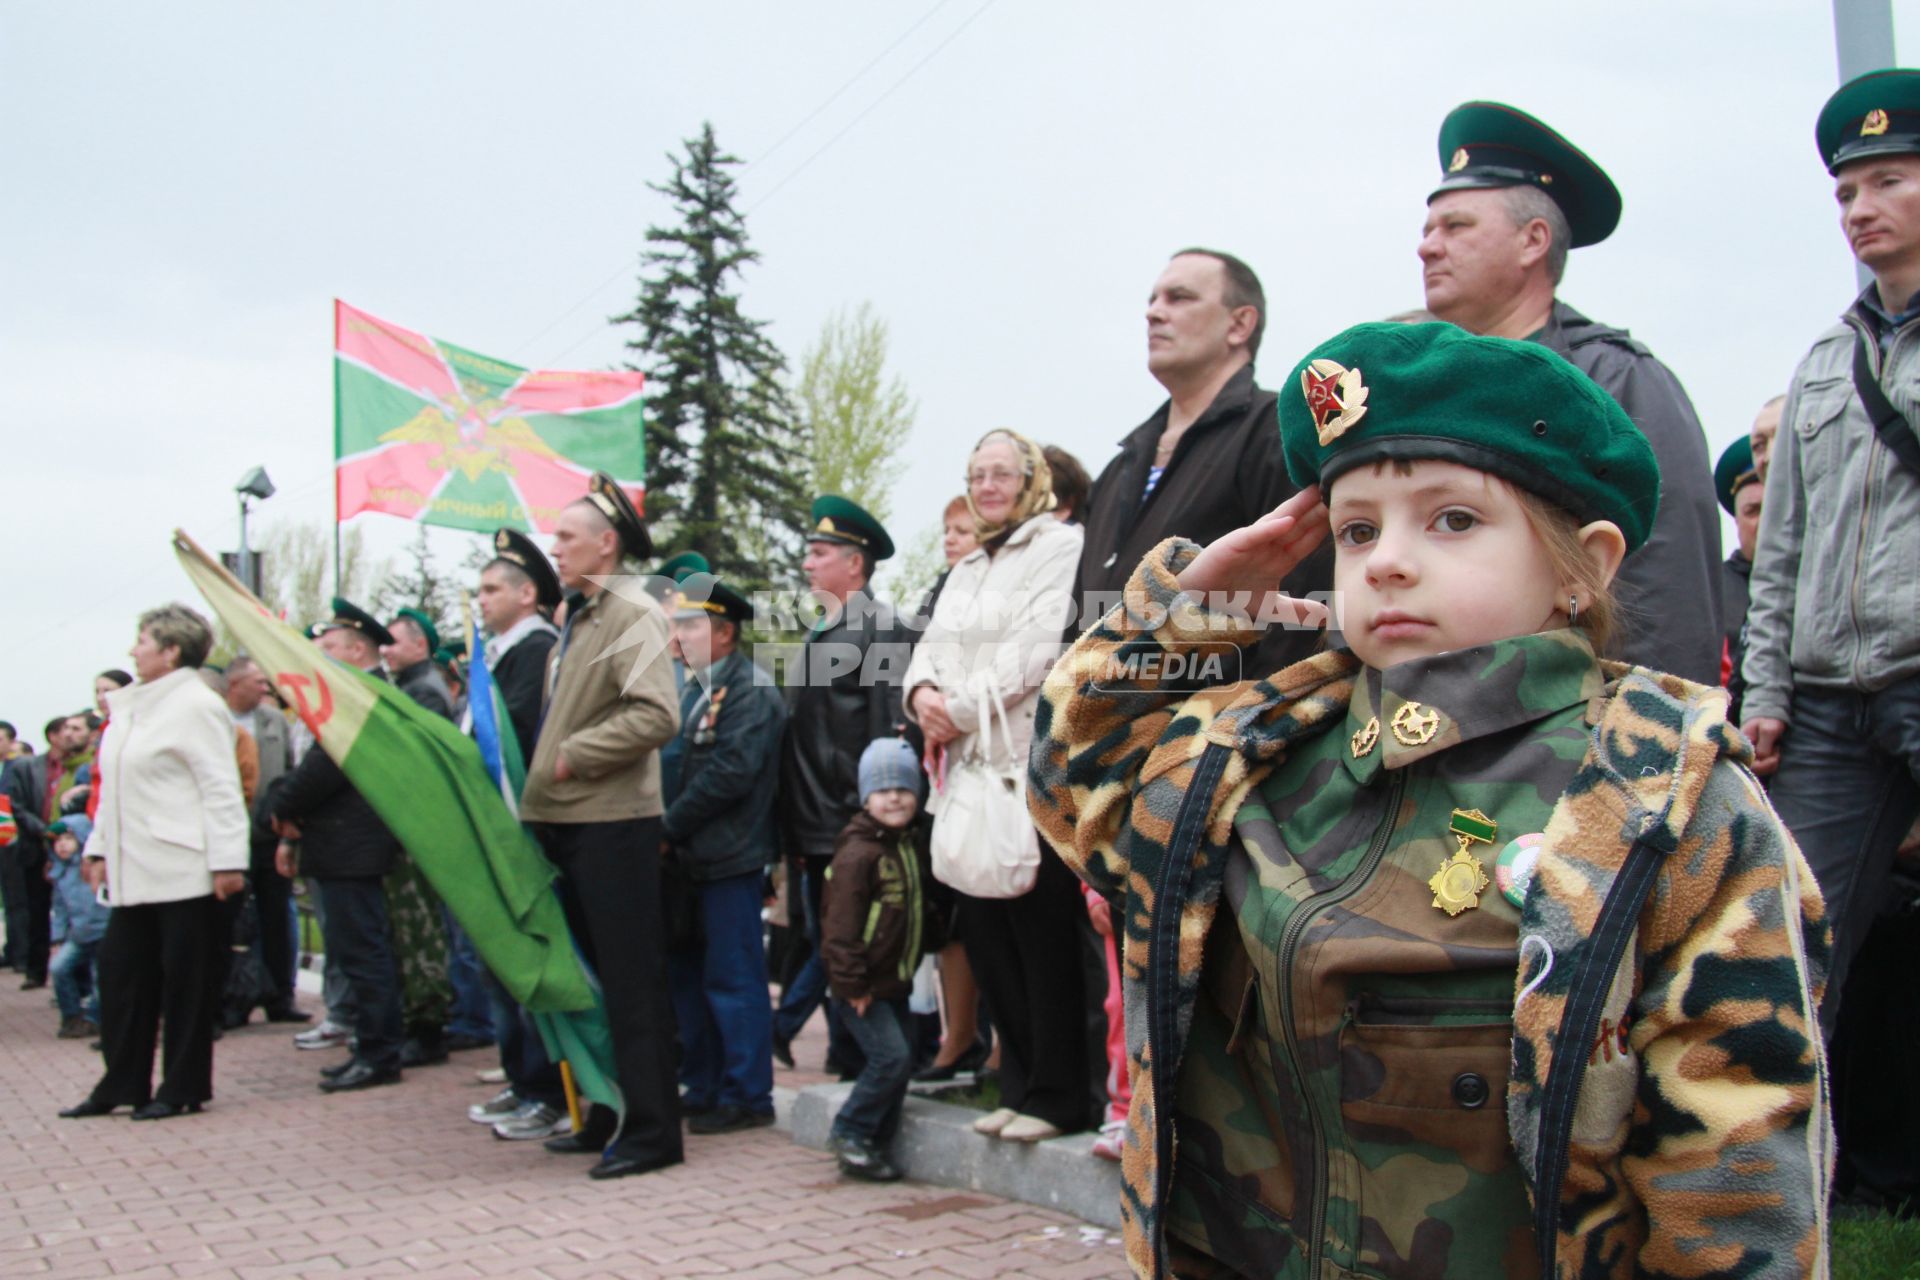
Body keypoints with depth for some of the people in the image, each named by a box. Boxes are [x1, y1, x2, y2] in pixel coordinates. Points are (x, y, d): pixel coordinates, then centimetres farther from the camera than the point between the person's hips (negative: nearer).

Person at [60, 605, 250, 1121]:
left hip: (182, 872, -8)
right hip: (133, 871, 8)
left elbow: (221, 789, -14)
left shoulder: (197, 706, -10)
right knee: (122, 972, 10)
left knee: (184, 978, 0)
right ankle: (122, 1083, 19)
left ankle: (183, 1088, 9)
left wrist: (227, 861, -18)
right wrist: (100, 848, 20)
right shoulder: (129, 706, 16)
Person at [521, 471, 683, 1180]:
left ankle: (651, 1129, 3)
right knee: (593, 976, 16)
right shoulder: (575, 620, 16)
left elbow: (656, 715, -24)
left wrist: (571, 757, -18)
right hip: (567, 822, 9)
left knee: (632, 981, -4)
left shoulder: (634, 614, -11)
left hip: (613, 823, -9)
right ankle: (608, 1116, 26)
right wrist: (543, 781, 12)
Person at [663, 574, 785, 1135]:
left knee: (733, 978, -4)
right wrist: (669, 835, 3)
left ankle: (747, 1096, 5)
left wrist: (668, 827, -14)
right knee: (690, 975, 14)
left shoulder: (751, 691, -11)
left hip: (730, 858, -9)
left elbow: (729, 774, -20)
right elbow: (679, 766, 17)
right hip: (690, 858, 9)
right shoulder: (695, 689, 18)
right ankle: (702, 1089, 24)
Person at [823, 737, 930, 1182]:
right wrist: (851, 983, -20)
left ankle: (874, 1145, 19)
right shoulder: (858, 853, -17)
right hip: (862, 986, -8)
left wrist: (913, 965, 19)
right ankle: (849, 1134, 1)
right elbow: (841, 925, -19)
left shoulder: (915, 846, 9)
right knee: (891, 1056, -15)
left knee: (901, 1058, 9)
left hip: (896, 981, 9)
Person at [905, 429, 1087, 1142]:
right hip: (971, 771, 8)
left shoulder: (1061, 547, -2)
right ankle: (1019, 1084, 20)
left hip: (1036, 768, -8)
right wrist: (923, 692, -4)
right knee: (984, 932, 9)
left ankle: (1057, 1096, 5)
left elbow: (1039, 648, -13)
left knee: (1042, 932, -5)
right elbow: (931, 647, 19)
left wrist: (962, 708, -13)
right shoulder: (966, 572, 24)